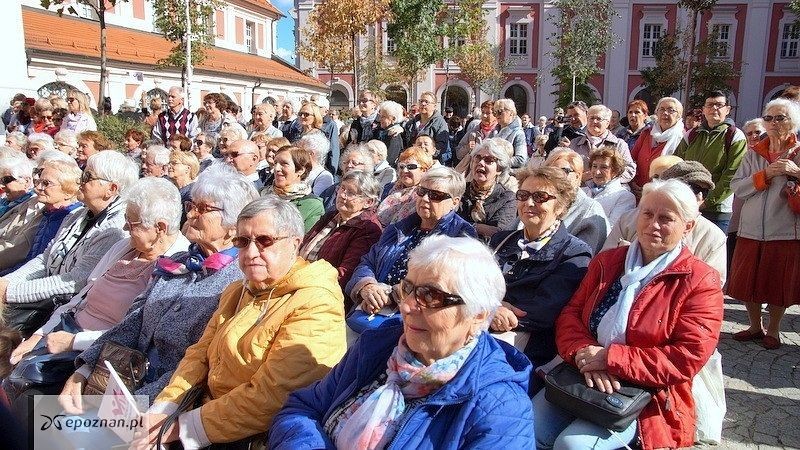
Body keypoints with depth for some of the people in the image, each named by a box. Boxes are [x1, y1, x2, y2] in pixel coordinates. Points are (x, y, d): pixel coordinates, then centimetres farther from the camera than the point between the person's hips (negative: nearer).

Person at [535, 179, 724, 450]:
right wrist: (585, 356, -15)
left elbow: (689, 358, -12)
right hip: (581, 378, 4)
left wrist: (609, 358, -18)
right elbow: (570, 315, 7)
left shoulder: (701, 282, -3)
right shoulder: (607, 262, 12)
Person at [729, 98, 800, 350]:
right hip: (751, 229, 2)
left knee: (780, 283, 8)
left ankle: (773, 330, 29)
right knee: (747, 281, 9)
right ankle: (755, 327, 30)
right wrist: (766, 174, -15)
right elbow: (737, 187, -5)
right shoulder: (754, 154, 7)